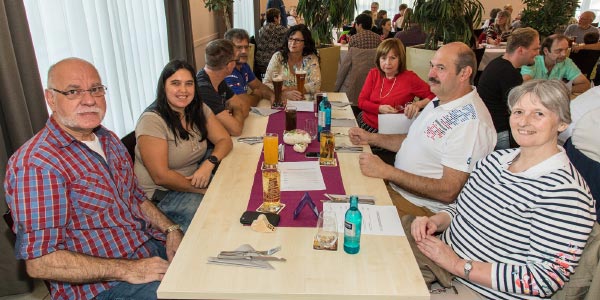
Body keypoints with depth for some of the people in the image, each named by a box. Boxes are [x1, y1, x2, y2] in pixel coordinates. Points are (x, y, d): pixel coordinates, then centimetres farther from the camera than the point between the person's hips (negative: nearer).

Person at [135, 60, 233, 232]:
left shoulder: (199, 109, 2)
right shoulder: (151, 121, -19)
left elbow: (224, 140, 0)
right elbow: (161, 176, -21)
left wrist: (209, 164, -21)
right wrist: (204, 190, -19)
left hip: (193, 177, 7)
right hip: (160, 193, -7)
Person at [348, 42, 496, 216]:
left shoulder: (471, 122, -24)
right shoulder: (441, 101, 8)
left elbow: (449, 192, -26)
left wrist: (386, 171, -28)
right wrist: (371, 138, 7)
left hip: (422, 208, -9)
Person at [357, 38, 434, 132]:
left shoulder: (409, 78, -8)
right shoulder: (373, 73, 5)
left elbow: (434, 96, -9)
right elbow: (361, 101, 3)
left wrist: (418, 104, -27)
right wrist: (380, 108, -14)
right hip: (364, 122, 4)